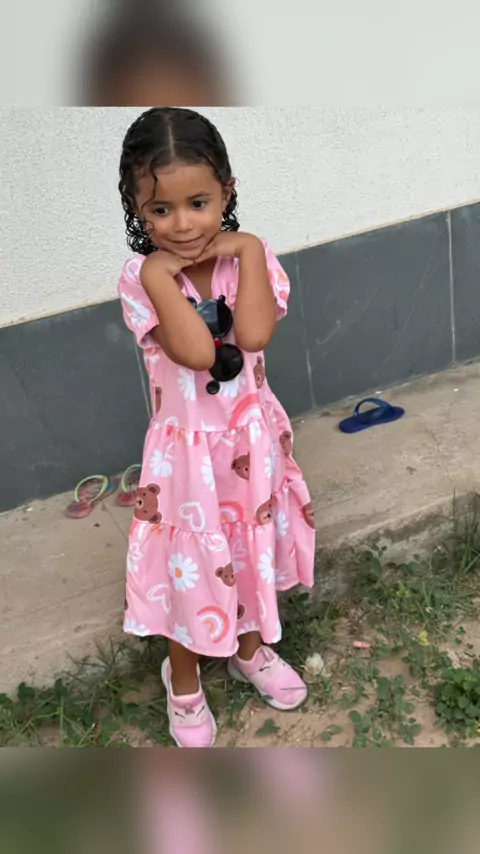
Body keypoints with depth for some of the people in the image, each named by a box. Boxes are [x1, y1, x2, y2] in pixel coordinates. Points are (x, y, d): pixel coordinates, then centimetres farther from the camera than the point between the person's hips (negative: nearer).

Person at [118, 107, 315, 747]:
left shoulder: (250, 254, -9)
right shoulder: (140, 277, -17)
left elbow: (254, 335, -27)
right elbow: (197, 352, -30)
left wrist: (248, 250, -24)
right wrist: (160, 273, -30)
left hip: (252, 441, 3)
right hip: (188, 452, -3)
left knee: (252, 553, 23)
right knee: (189, 570, 13)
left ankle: (250, 650, 52)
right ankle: (184, 684, 42)